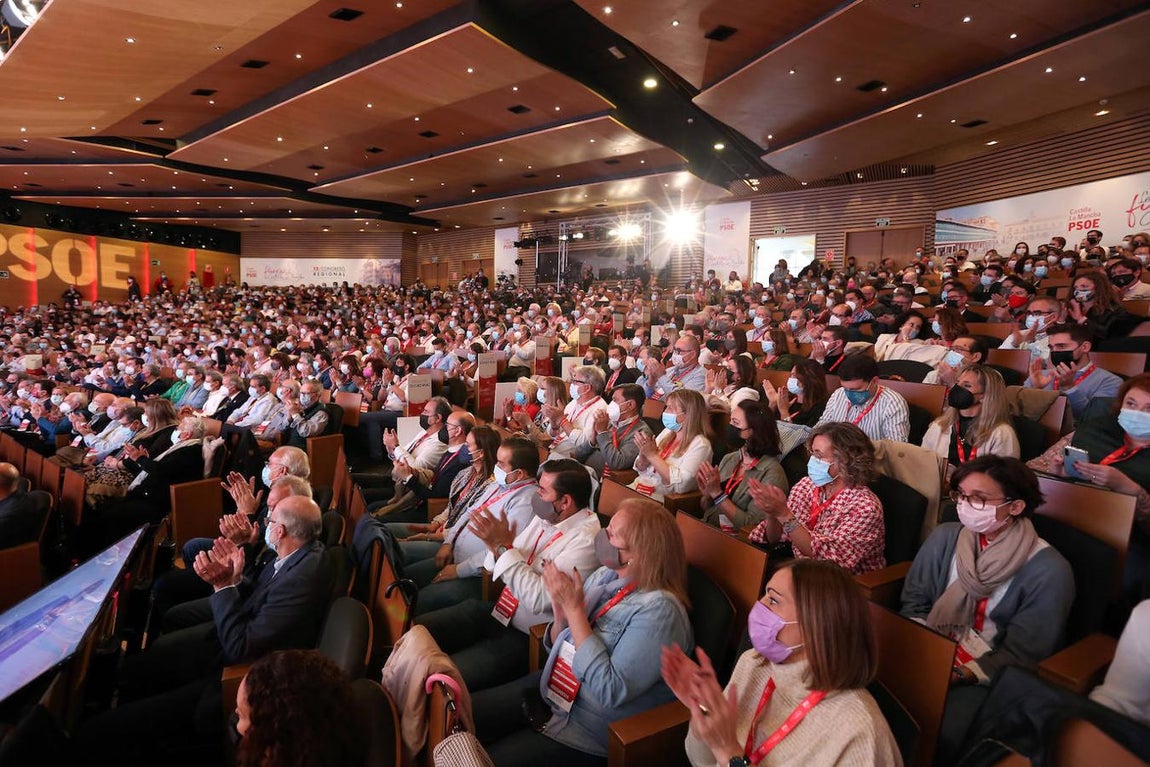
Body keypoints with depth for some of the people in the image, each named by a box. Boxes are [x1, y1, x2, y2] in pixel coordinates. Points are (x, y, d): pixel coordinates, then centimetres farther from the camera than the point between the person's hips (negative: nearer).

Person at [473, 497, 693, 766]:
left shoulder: (658, 610, -24)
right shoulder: (604, 576, -2)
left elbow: (610, 692, -29)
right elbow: (557, 647, 7)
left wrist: (574, 610, -28)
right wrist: (561, 612, -16)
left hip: (592, 730, -7)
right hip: (552, 689, 7)